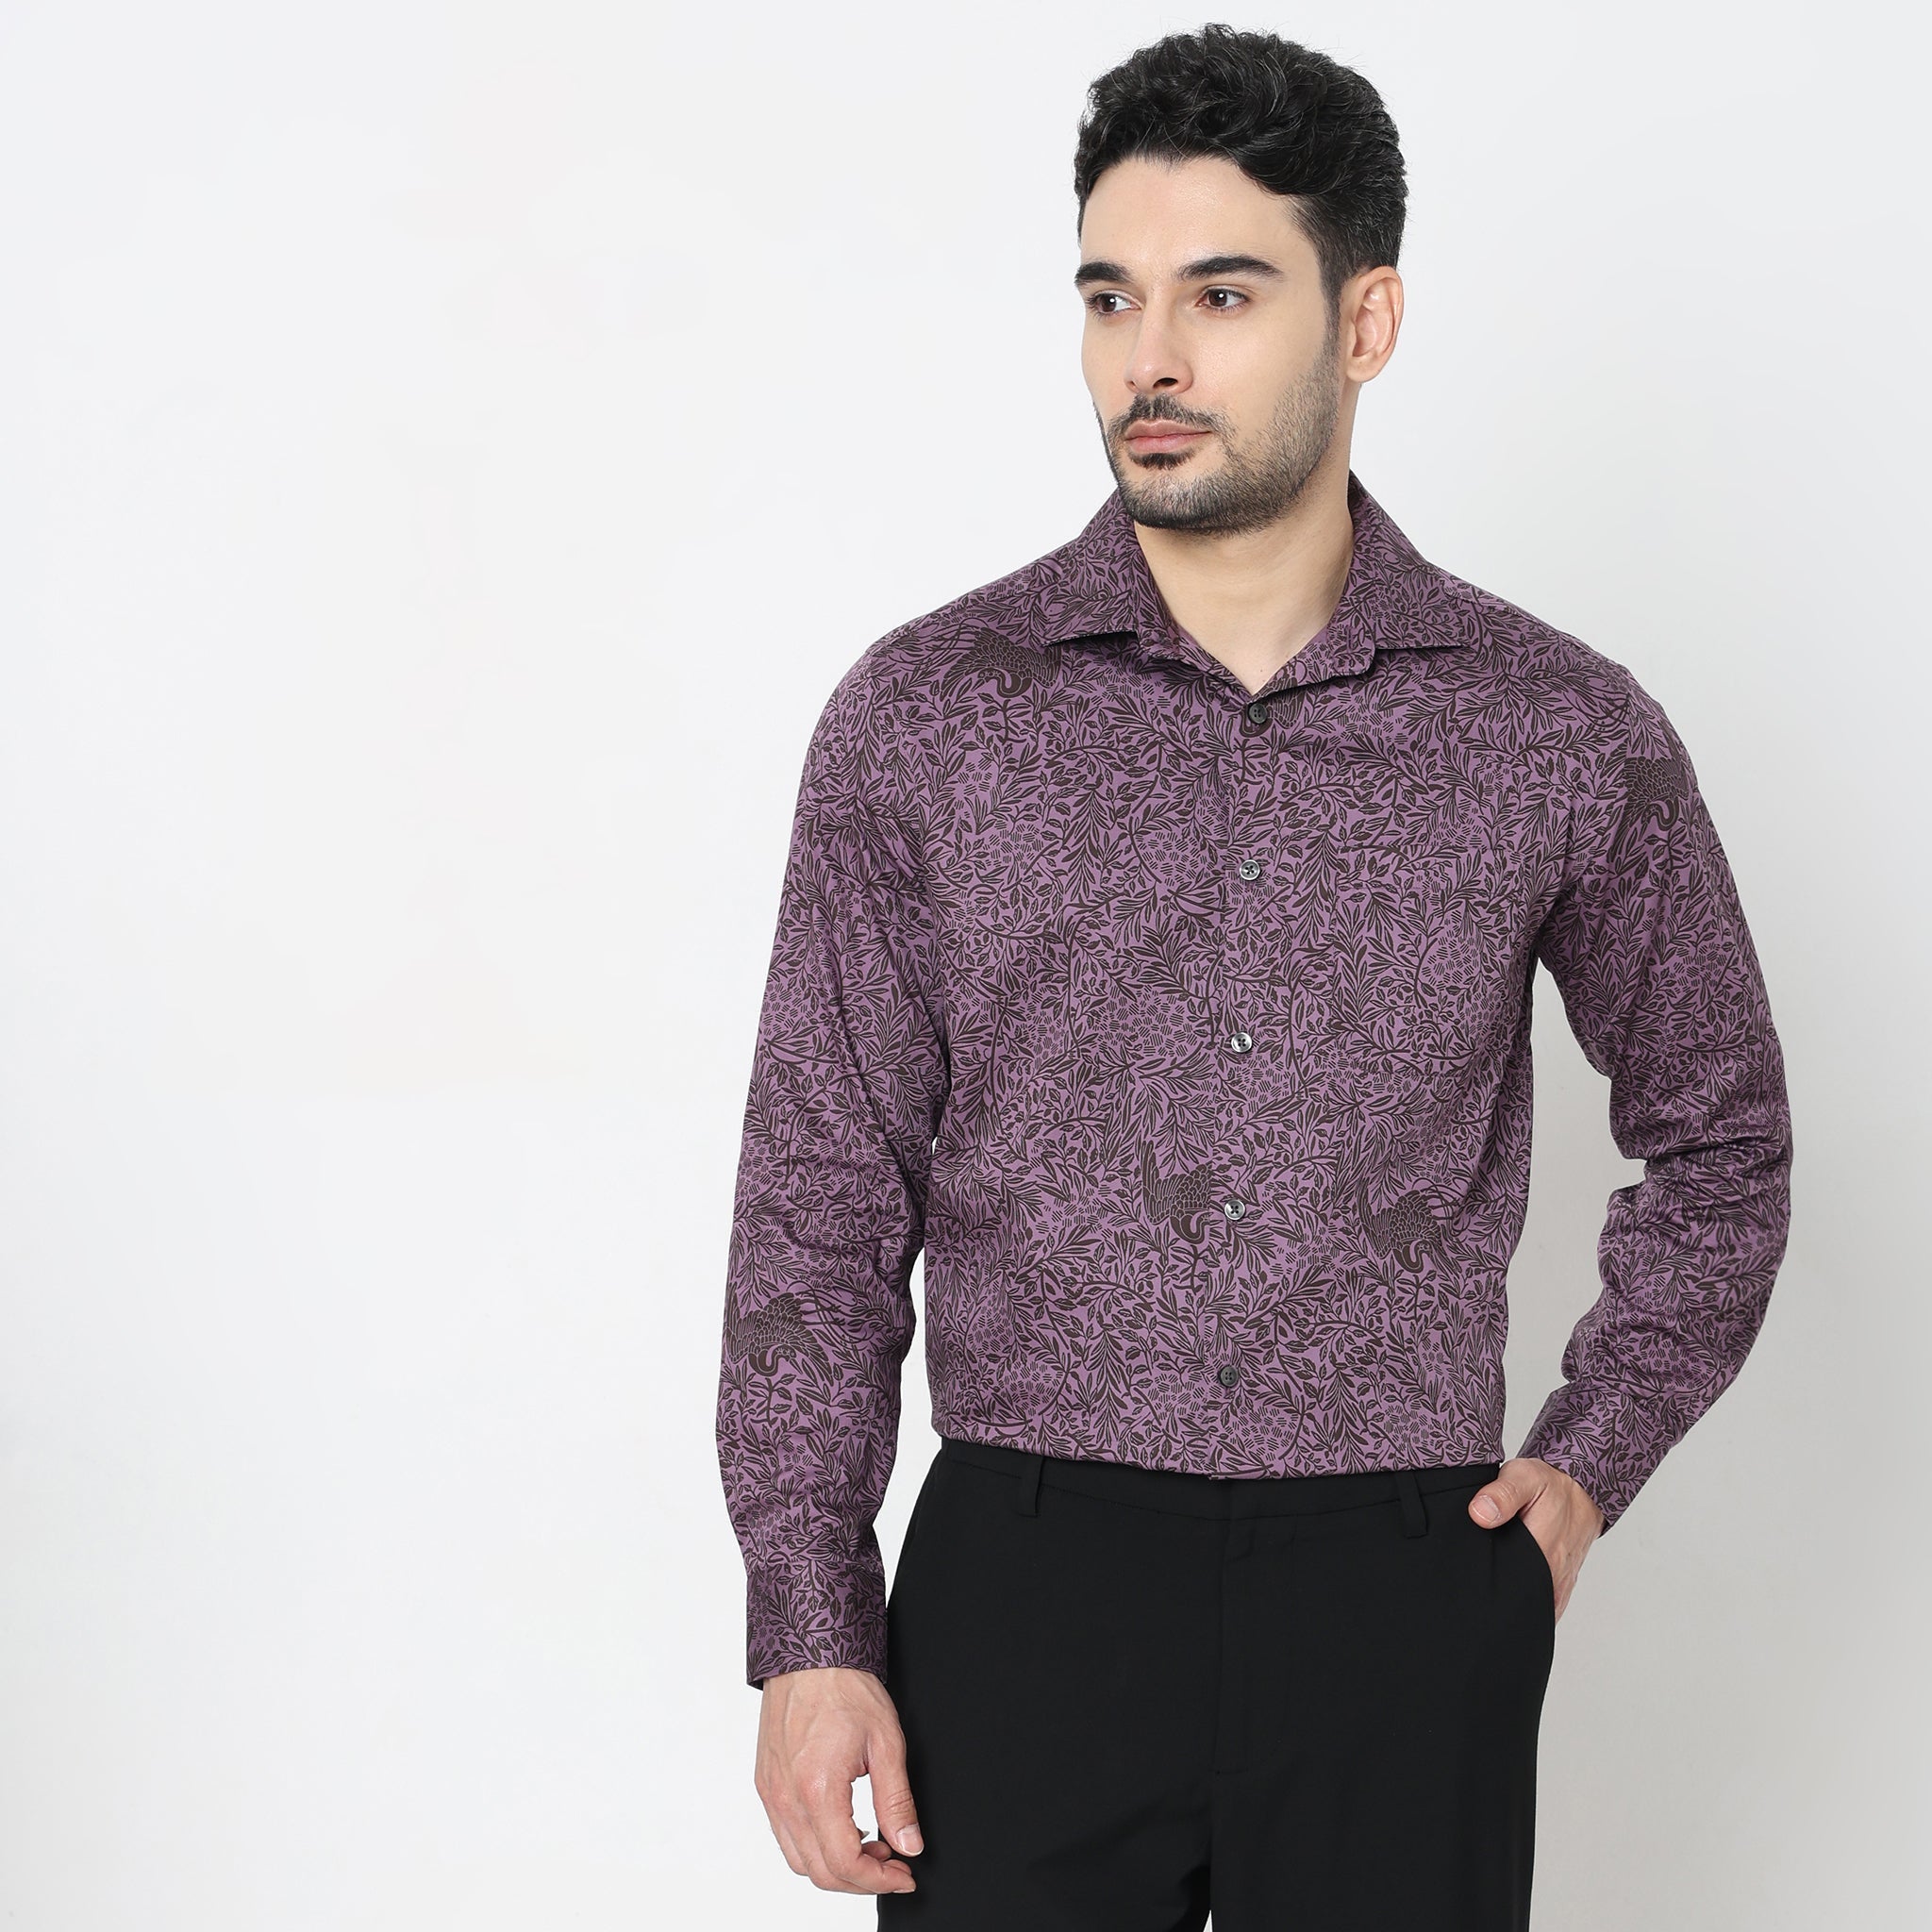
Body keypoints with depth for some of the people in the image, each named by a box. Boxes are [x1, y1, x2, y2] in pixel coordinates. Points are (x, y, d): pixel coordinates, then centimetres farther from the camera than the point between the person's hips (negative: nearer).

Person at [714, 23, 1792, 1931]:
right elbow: (820, 1200, 2)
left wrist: (1591, 1460, 5)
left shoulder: (1564, 733, 1)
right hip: (1029, 1580, 0)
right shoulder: (926, 715, 1)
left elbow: (1716, 1137, 16)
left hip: (1405, 1609, 1)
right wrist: (808, 1631, -4)